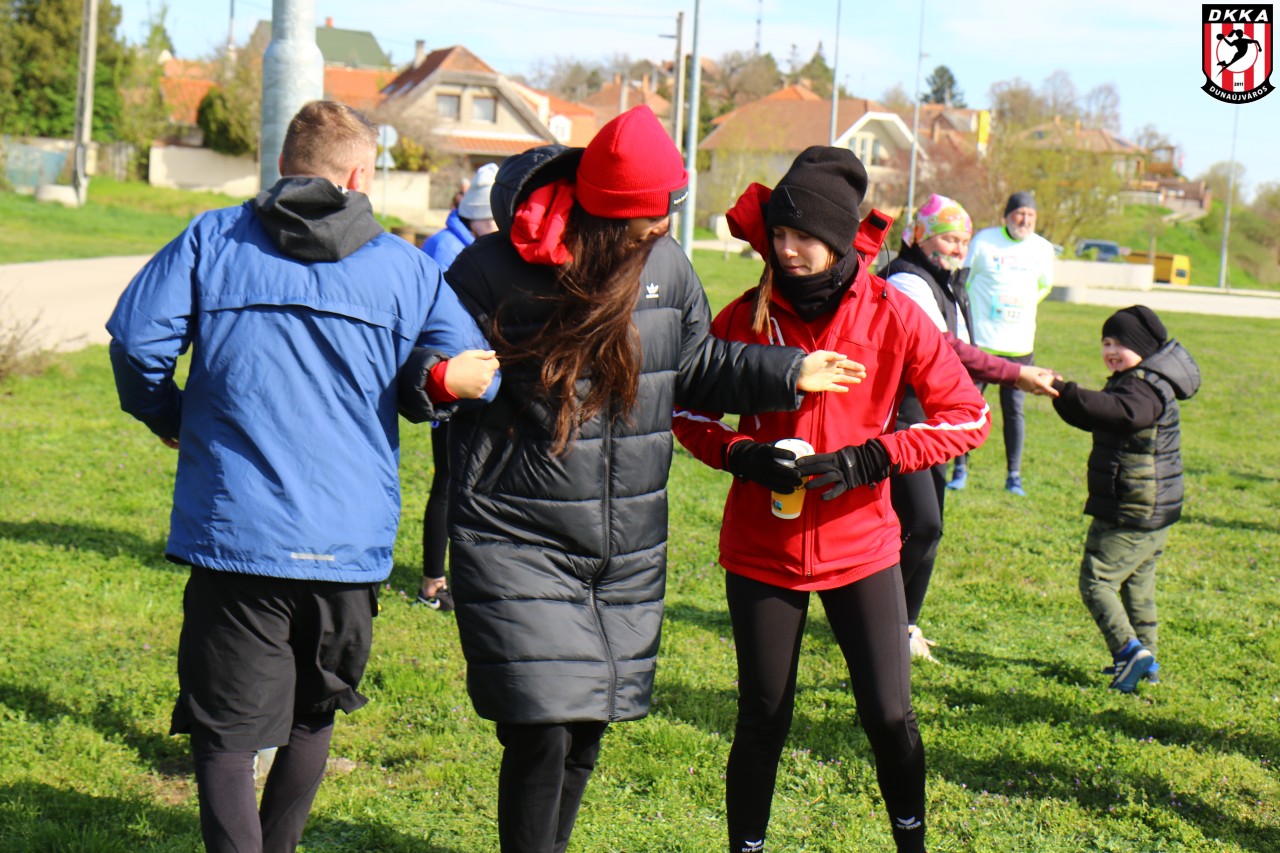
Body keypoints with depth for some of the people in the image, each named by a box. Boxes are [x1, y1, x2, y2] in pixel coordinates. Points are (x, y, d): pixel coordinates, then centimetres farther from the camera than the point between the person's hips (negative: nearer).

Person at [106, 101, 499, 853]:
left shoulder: (211, 239, 3)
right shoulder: (404, 267, 6)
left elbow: (136, 339, -5)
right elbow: (476, 373, 2)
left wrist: (171, 420, 11)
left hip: (235, 530, -2)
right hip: (352, 539, 2)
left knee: (226, 732, 2)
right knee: (313, 713, 23)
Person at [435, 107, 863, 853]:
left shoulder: (667, 266, 2)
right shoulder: (491, 272, -13)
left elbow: (697, 366, 17)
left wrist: (789, 373, 6)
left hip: (628, 548, 5)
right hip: (518, 542, -5)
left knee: (588, 731, 15)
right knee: (542, 734, -11)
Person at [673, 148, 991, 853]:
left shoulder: (894, 317, -8)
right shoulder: (746, 316, -5)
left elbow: (968, 417, -3)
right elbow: (689, 412, 7)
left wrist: (865, 460, -15)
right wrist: (743, 455, -15)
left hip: (860, 547, 0)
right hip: (761, 550, 1)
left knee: (888, 714, -2)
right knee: (763, 719, 7)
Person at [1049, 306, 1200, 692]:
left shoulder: (1147, 389, -19)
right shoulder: (1131, 383, 15)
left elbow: (1118, 411, -41)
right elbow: (1092, 418, 19)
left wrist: (1068, 392, -48)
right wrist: (1062, 396, 1)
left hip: (1130, 515, -11)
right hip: (1153, 514, 11)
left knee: (1097, 580, -8)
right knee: (1137, 584, 18)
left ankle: (1129, 650, -13)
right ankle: (1146, 659, 26)